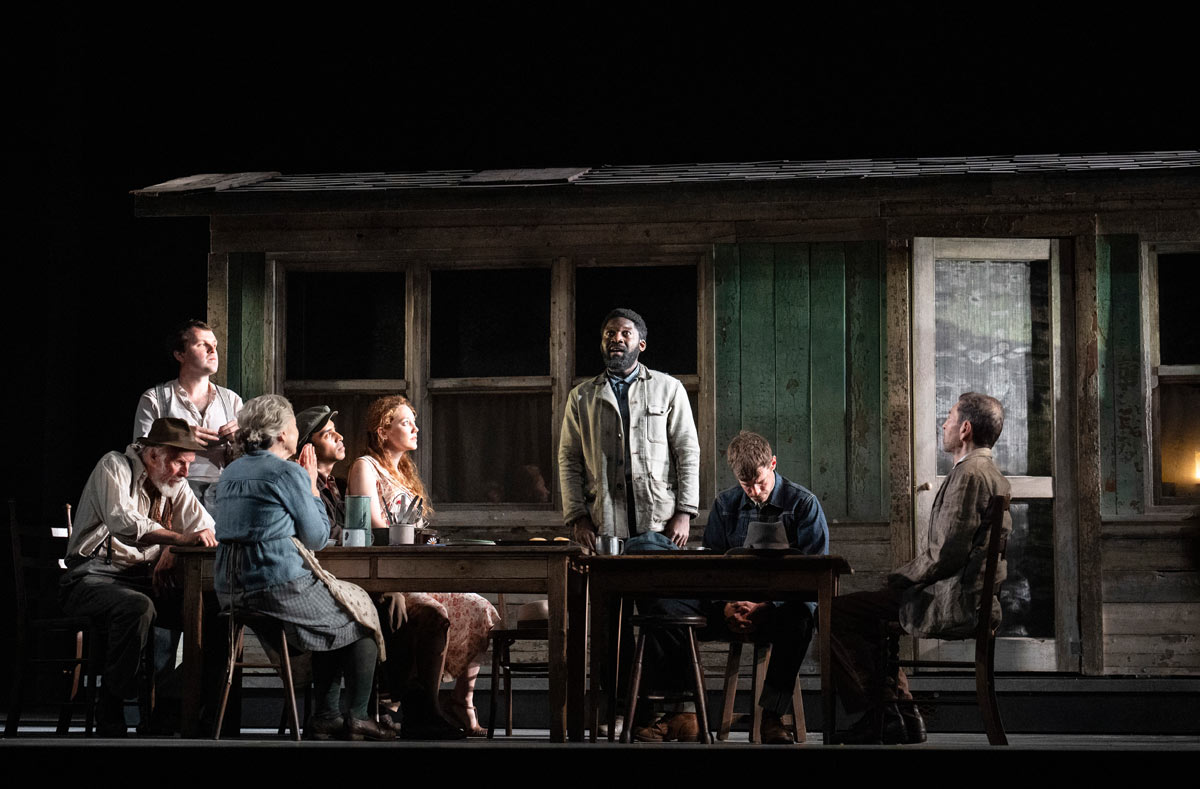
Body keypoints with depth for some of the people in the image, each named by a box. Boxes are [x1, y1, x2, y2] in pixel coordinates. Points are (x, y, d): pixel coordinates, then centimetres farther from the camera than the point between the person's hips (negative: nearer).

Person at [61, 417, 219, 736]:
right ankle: (110, 718, -28)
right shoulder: (114, 466, -8)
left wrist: (170, 553, -14)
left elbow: (204, 528, 6)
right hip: (93, 575, -6)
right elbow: (123, 521, -26)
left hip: (144, 578, 6)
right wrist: (180, 538, -35)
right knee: (137, 607, -37)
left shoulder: (174, 482, 12)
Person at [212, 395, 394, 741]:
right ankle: (356, 718, 16)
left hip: (231, 588, 9)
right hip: (279, 585, -9)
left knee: (335, 619, 26)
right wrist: (312, 484, 7)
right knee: (361, 615, 13)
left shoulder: (231, 472, 14)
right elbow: (317, 537, -4)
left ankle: (325, 717, 22)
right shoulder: (288, 473, -12)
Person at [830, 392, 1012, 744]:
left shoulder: (968, 474, -16)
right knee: (865, 615, 27)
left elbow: (947, 554, -23)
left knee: (836, 614, -7)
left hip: (954, 605, -11)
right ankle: (903, 714, 18)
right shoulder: (995, 476, 18)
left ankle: (881, 713, -3)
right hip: (976, 600, 11)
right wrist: (905, 578, 14)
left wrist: (899, 578, -7)